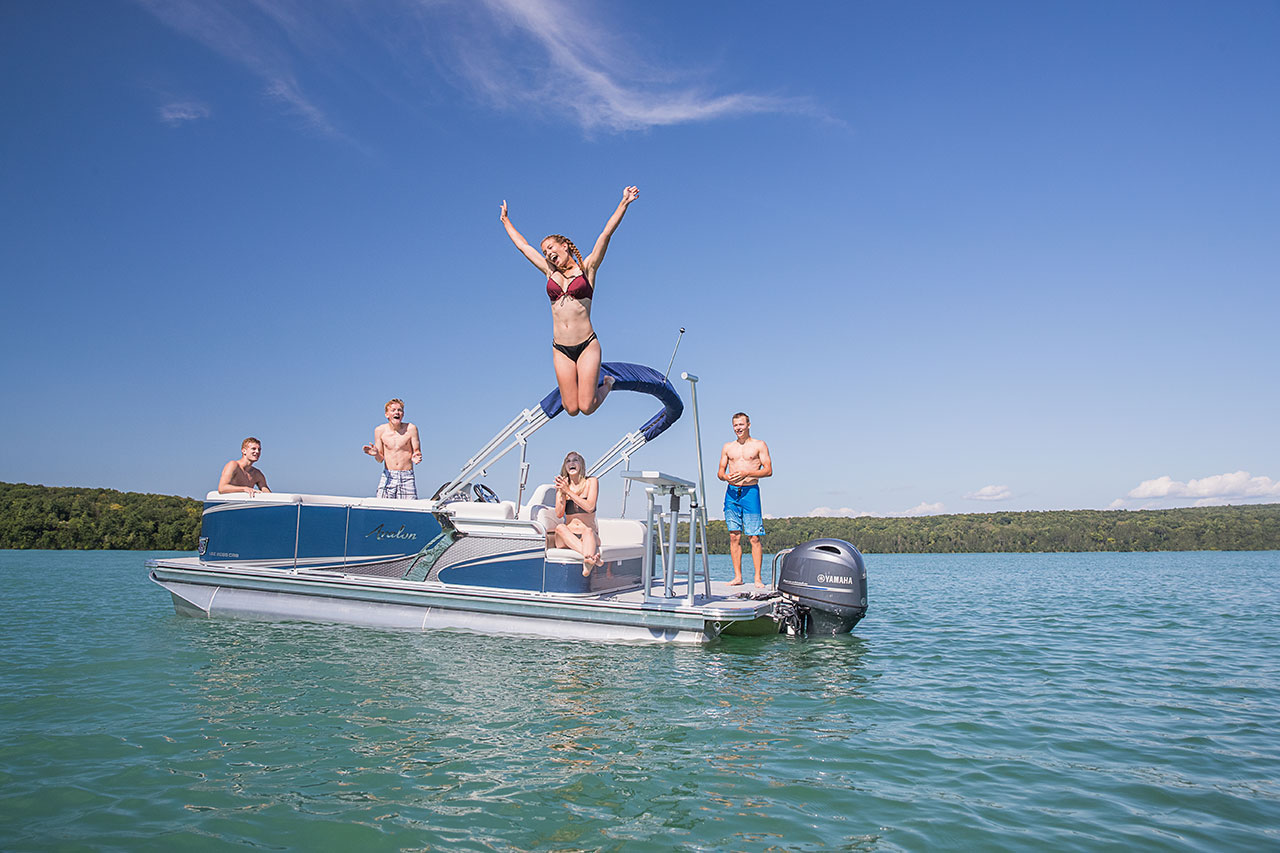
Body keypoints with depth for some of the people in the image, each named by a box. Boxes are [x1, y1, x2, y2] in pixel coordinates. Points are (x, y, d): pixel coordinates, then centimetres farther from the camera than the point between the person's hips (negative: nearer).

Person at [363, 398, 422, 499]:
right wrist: (376, 454, -14)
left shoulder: (411, 429, -2)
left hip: (407, 477, -1)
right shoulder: (380, 430, 3)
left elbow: (417, 452, 3)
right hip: (388, 476, 1)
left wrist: (416, 457, -21)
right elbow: (380, 459, 8)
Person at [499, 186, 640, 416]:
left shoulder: (586, 269, 4)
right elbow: (523, 246, 24)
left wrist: (624, 203, -9)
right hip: (561, 349, 4)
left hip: (587, 345, -4)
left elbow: (605, 234, -3)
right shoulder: (550, 272, 13)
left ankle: (606, 384, 23)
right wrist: (506, 221, 33)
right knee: (571, 409, 0)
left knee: (586, 407, -8)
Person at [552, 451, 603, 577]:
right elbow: (559, 514, -1)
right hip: (567, 538, 2)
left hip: (590, 534, -2)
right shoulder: (562, 485, 10)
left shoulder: (591, 482, 4)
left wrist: (568, 491, -13)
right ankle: (592, 556, -51)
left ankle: (587, 562, -65)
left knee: (588, 531, -36)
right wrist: (562, 493, -15)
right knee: (559, 527, -31)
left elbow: (590, 507, -11)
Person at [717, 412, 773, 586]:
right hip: (732, 492, 3)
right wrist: (725, 477, -7)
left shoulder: (759, 445, 6)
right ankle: (737, 576, 6)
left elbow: (768, 471, -1)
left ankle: (758, 577, -3)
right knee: (734, 536, 1)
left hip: (750, 492, -3)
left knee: (754, 537, -6)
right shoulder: (728, 447, 17)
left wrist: (747, 473, -15)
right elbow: (720, 471, 17)